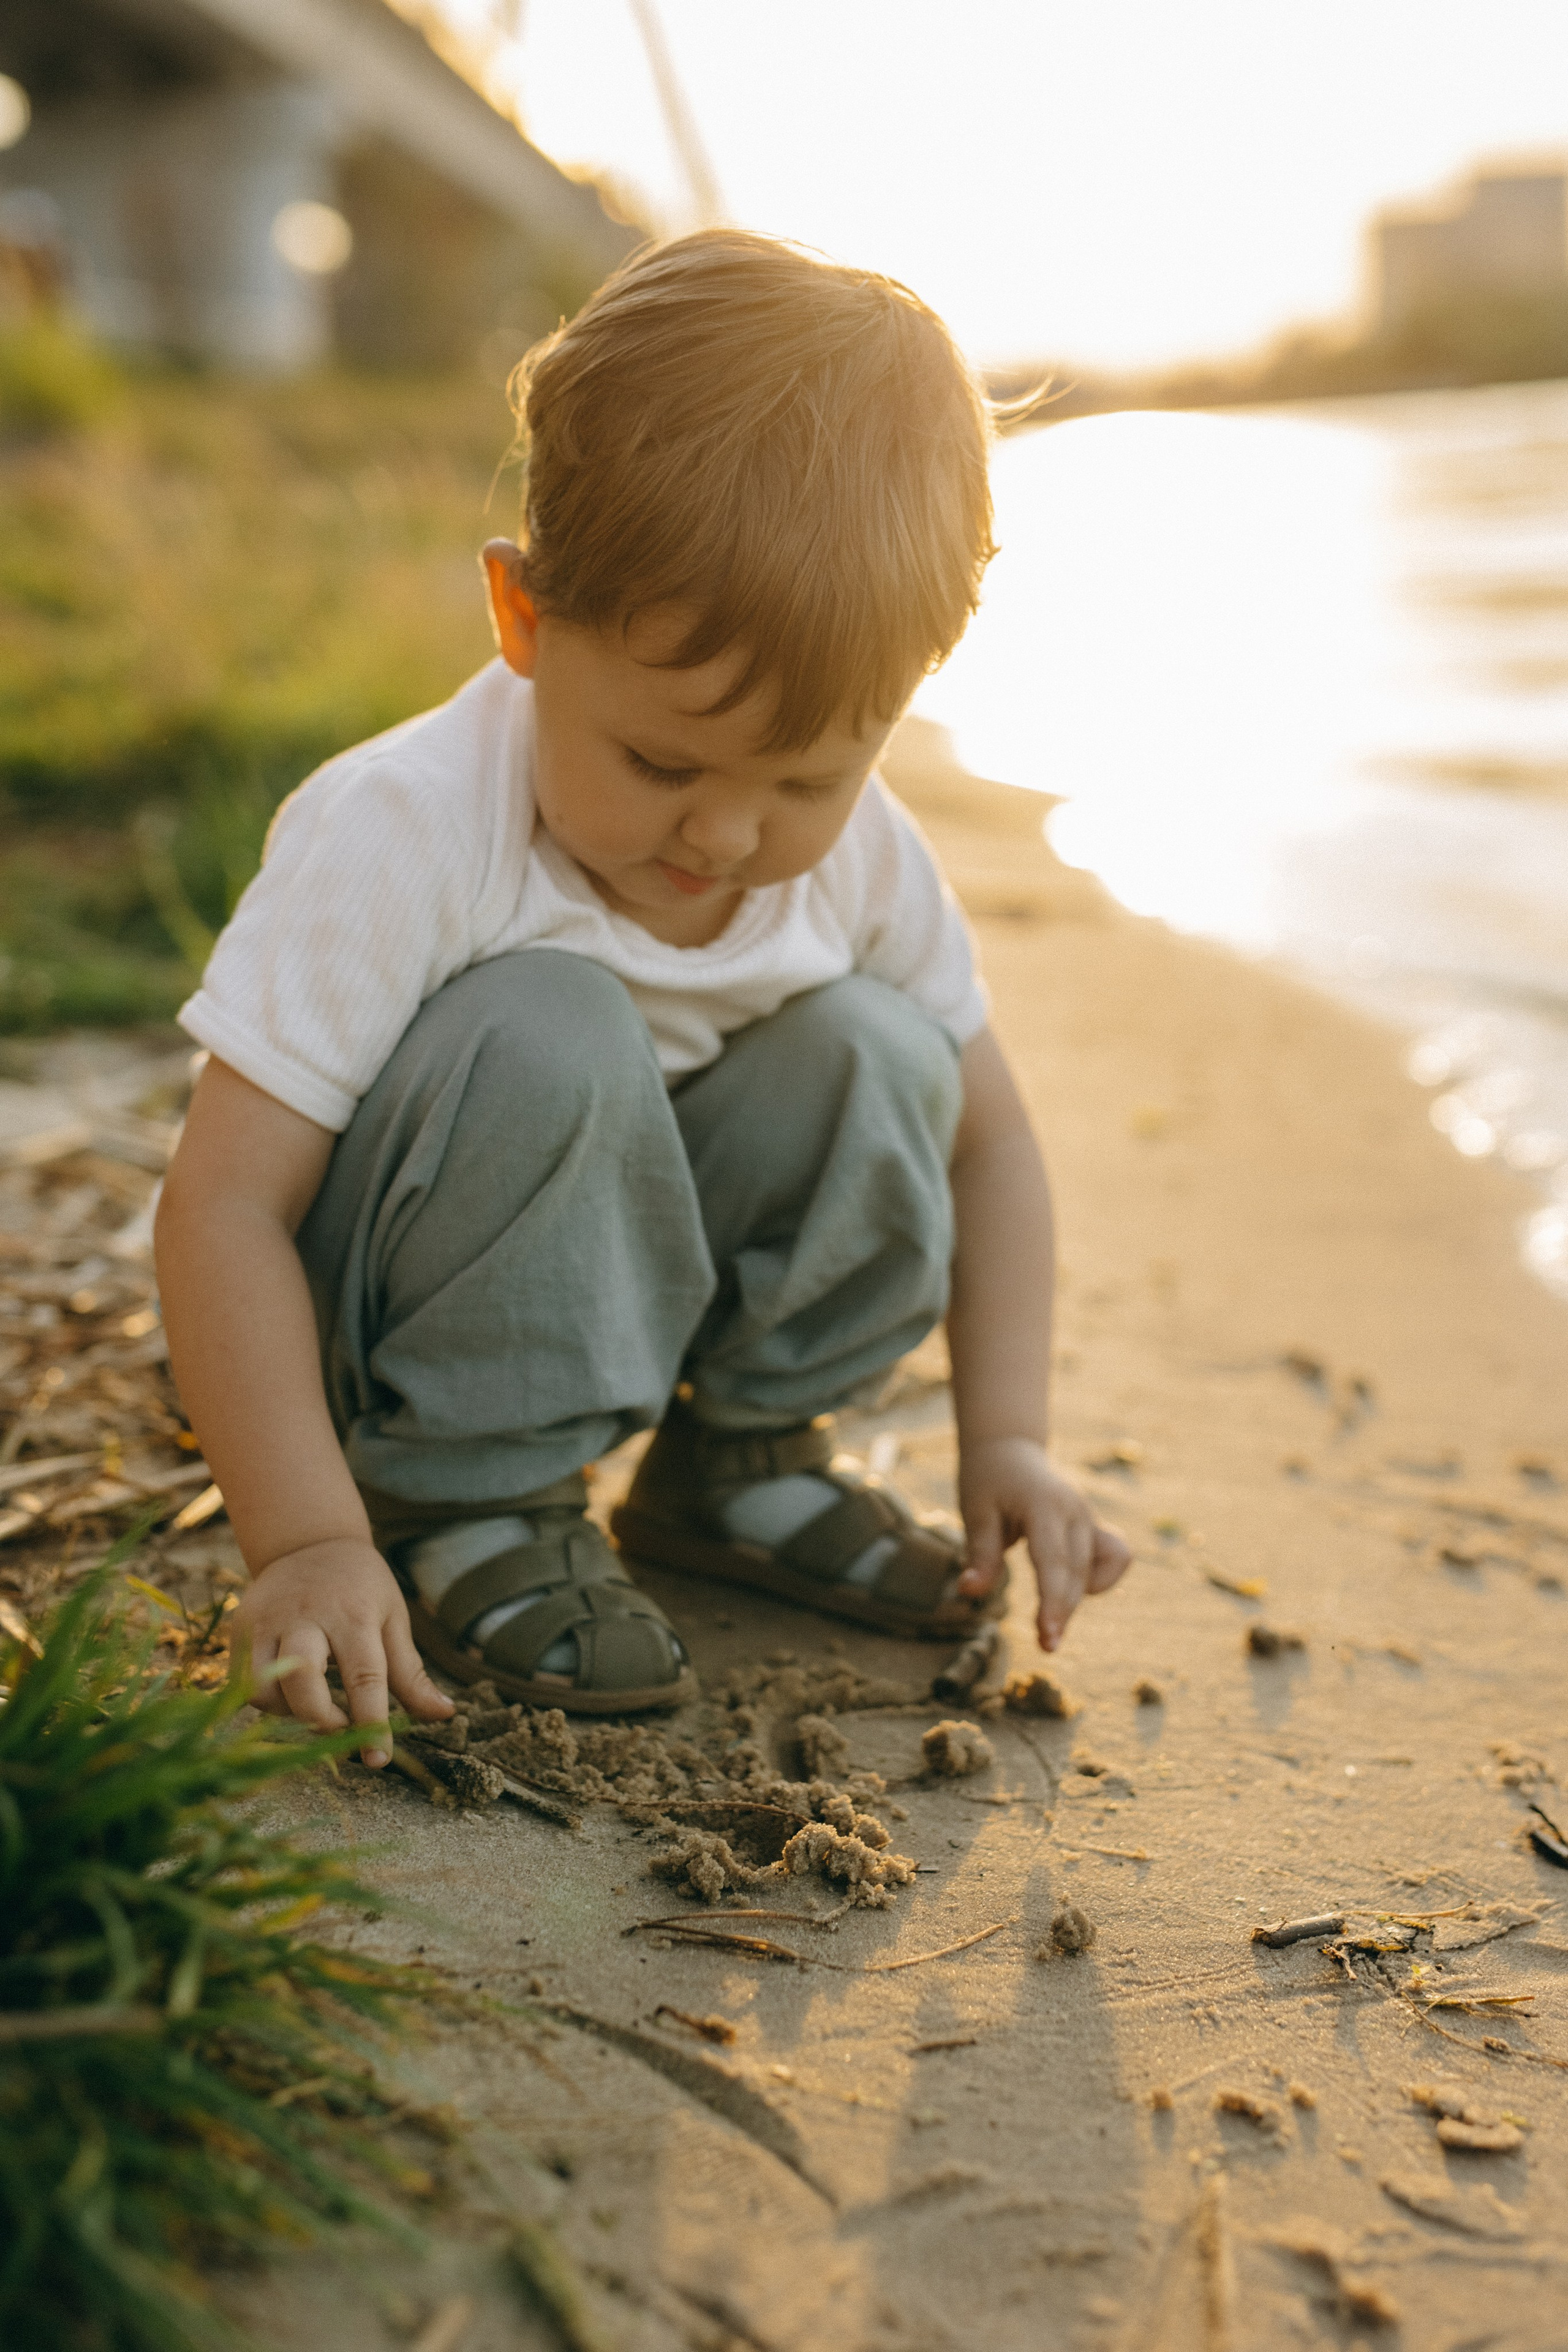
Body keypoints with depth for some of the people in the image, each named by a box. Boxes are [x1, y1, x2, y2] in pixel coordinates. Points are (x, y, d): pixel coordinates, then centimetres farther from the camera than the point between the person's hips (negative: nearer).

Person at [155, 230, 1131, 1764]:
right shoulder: (402, 841, -29)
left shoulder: (864, 858, -12)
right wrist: (307, 1542, -33)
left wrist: (1006, 1436, -9)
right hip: (363, 1309, -5)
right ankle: (463, 1506, -16)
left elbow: (983, 1136, 0)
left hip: (637, 1264, 5)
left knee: (877, 1059, -19)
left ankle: (735, 1457, 2)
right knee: (551, 1042, -34)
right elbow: (226, 1203, -29)